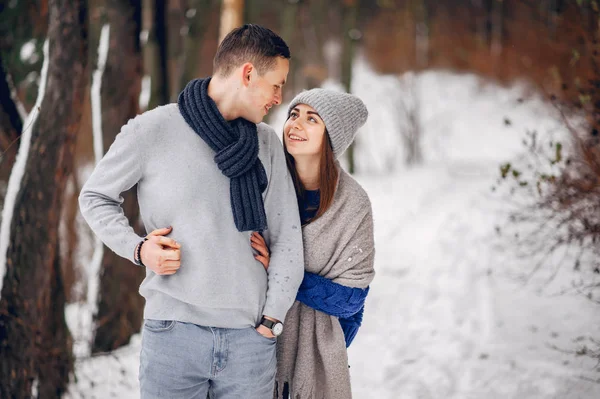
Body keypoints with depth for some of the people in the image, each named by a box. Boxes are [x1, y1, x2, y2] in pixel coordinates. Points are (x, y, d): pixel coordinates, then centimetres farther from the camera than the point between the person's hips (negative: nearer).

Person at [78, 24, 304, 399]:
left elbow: (287, 237, 10)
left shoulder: (267, 143, 8)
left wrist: (273, 317, 2)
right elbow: (95, 197, 9)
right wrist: (137, 248, -6)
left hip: (250, 337, 3)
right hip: (174, 331, -3)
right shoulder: (151, 131, -2)